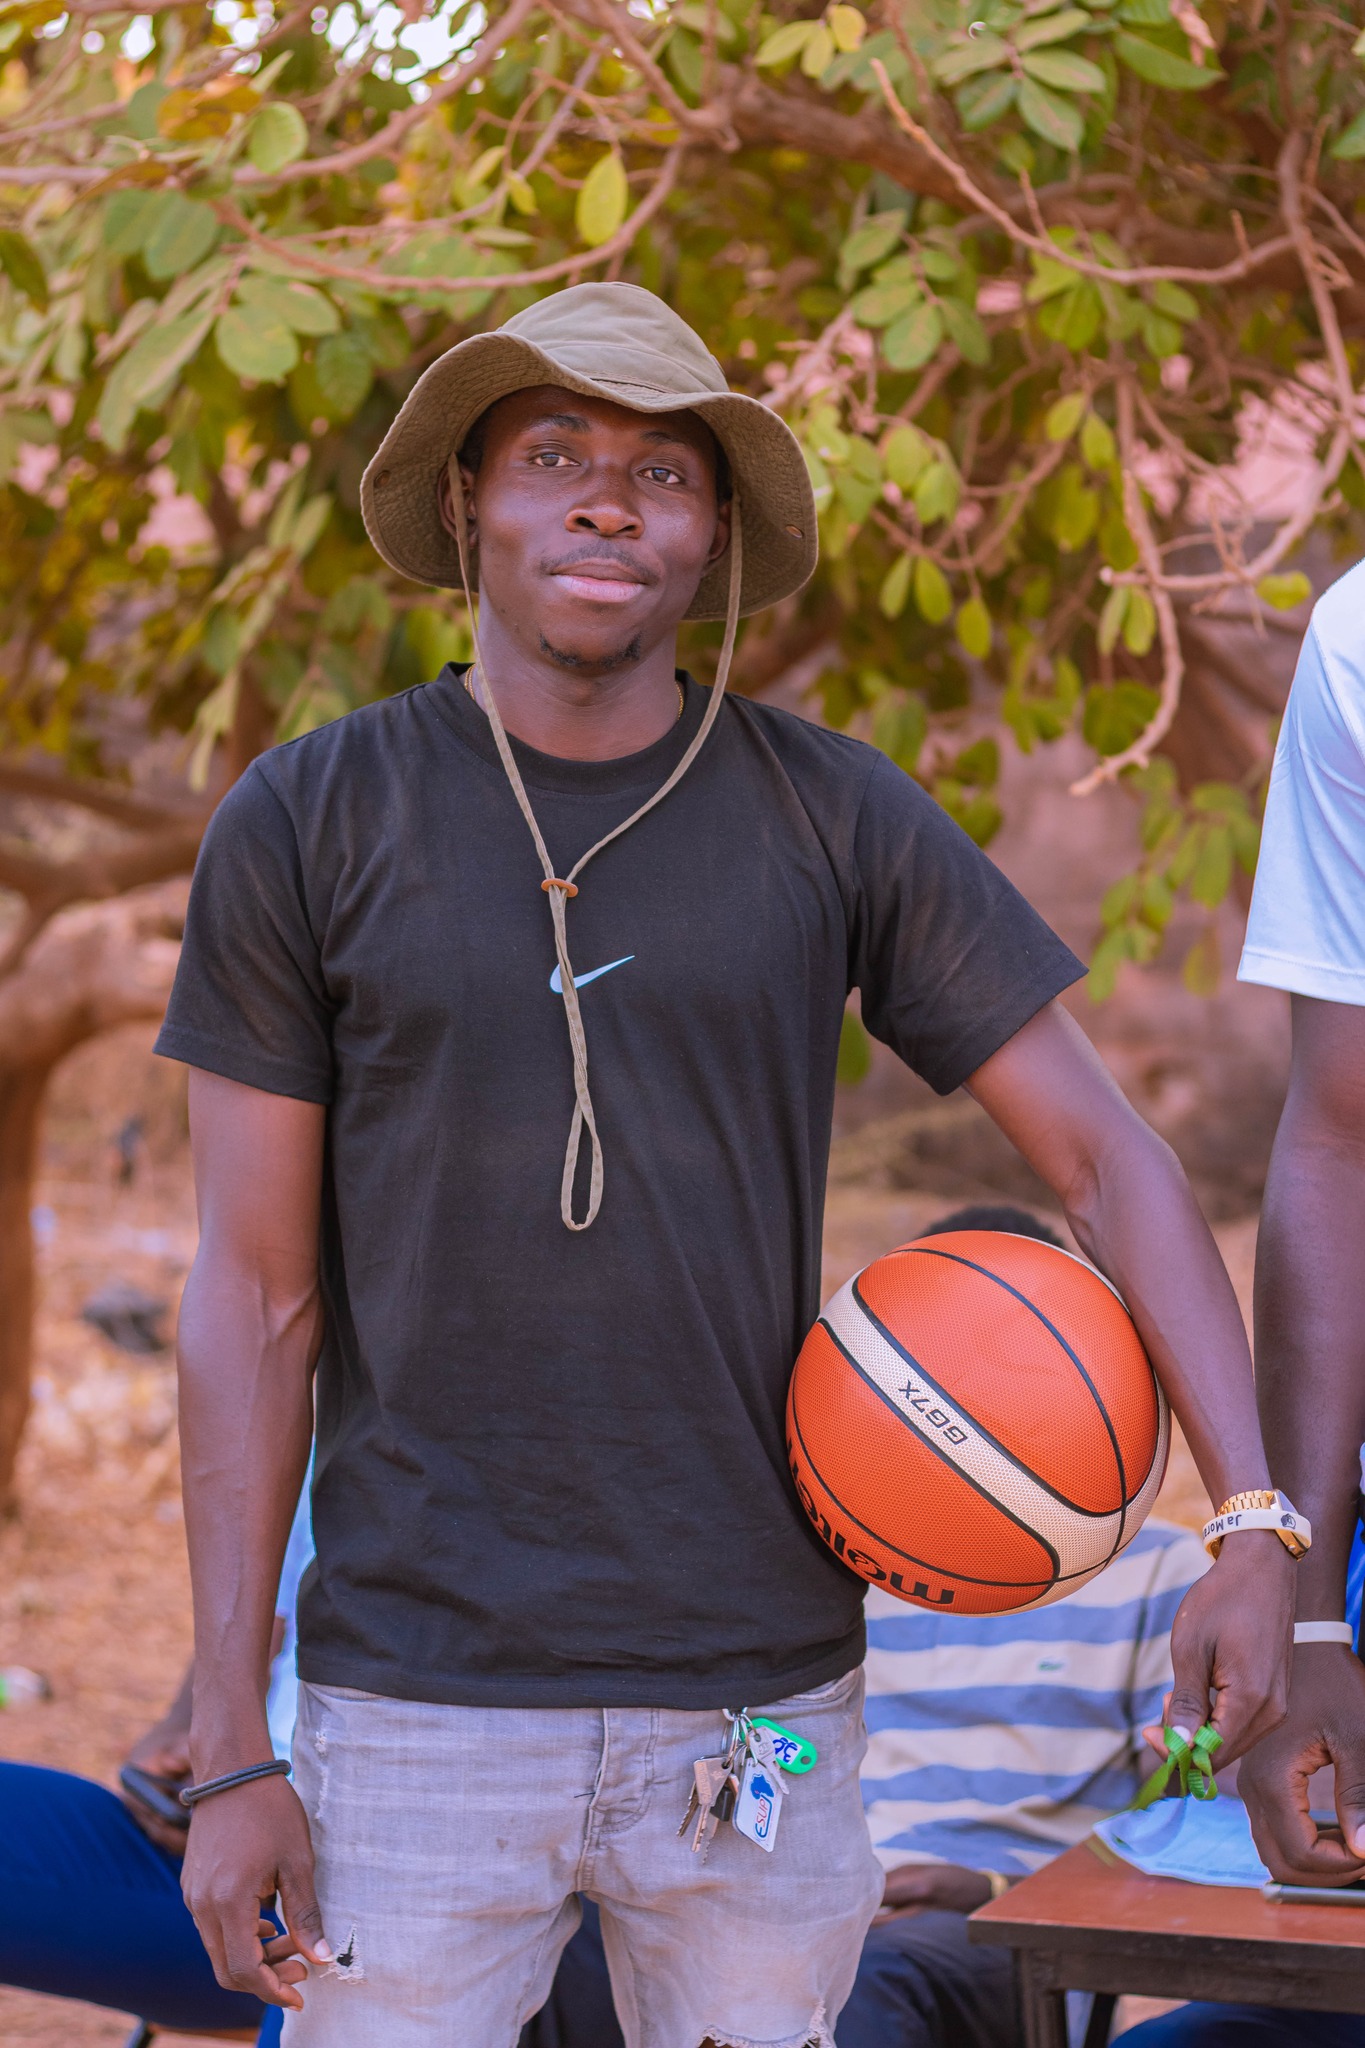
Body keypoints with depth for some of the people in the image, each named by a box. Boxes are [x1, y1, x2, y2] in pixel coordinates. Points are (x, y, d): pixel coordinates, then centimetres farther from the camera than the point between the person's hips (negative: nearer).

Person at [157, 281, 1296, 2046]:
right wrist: (228, 1750, -3)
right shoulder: (307, 826, -1)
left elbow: (1104, 1156, 4)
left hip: (763, 1694, 1)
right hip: (422, 1702, -1)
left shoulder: (836, 820, 2)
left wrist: (1252, 1522, -8)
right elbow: (254, 1301, 0)